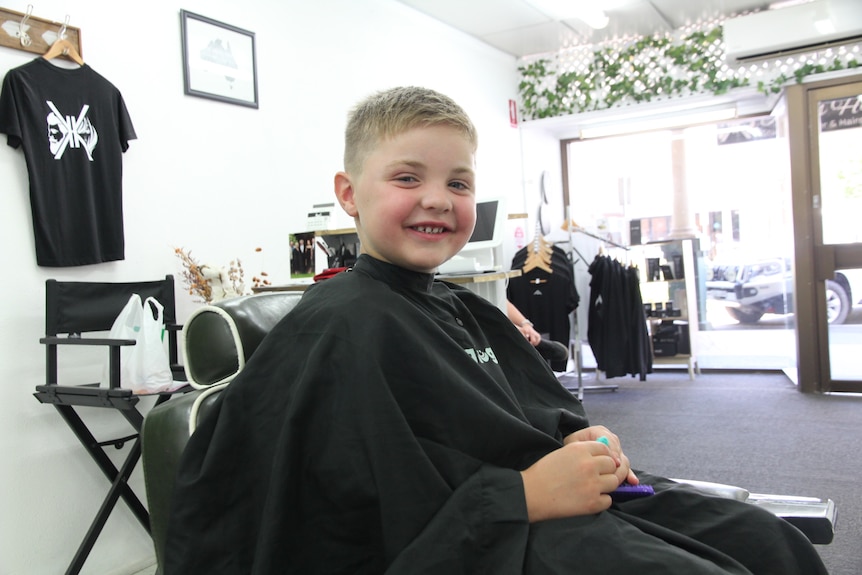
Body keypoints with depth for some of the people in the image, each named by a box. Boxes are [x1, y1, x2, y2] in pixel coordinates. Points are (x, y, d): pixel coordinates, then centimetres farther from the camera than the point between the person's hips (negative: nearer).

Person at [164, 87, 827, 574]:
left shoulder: (463, 307, 14)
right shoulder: (342, 327, -16)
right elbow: (391, 514, -21)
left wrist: (579, 436, -2)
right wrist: (525, 495, -23)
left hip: (557, 499, 10)